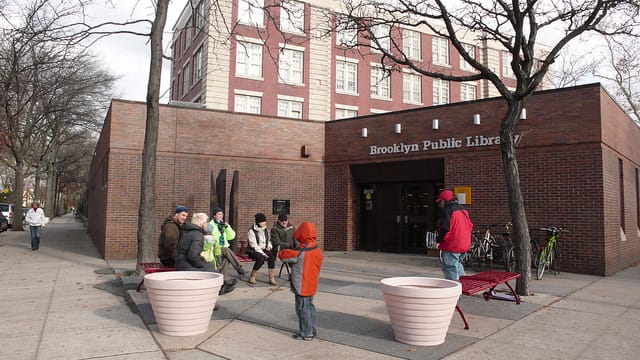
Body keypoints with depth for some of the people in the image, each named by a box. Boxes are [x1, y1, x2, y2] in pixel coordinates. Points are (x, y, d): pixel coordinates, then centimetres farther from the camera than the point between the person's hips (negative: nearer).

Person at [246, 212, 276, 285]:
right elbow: (254, 245, -15)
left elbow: (268, 240, 23)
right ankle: (252, 277, -14)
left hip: (264, 249, 5)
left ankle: (272, 278, -27)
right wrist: (263, 254, -21)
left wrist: (269, 246, 0)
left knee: (272, 256, -27)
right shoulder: (252, 231, -11)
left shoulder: (266, 230, 10)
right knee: (261, 258, -35)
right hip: (253, 251, -5)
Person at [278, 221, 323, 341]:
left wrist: (284, 250, 8)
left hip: (301, 287, -8)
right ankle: (312, 329, 31)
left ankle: (306, 333, 13)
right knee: (309, 306, 21)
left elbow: (282, 255, -17)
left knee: (302, 308, 4)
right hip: (312, 285, 8)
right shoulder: (318, 250, 0)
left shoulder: (299, 252, -24)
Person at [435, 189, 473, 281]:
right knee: (458, 265, 23)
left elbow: (445, 228, -22)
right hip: (464, 245, 10)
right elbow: (470, 226, 20)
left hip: (452, 246, -10)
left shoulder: (447, 210, -14)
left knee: (450, 268, -5)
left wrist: (438, 240, -13)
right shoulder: (462, 209, 15)